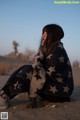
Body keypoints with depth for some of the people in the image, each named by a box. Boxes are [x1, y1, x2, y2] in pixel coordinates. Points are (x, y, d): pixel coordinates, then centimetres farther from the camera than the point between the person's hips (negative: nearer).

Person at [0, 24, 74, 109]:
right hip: (54, 84, 8)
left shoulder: (58, 50, -15)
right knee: (26, 68, -7)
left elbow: (50, 73, -20)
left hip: (61, 90, -8)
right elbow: (37, 66, 3)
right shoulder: (49, 48, 13)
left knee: (28, 71, -22)